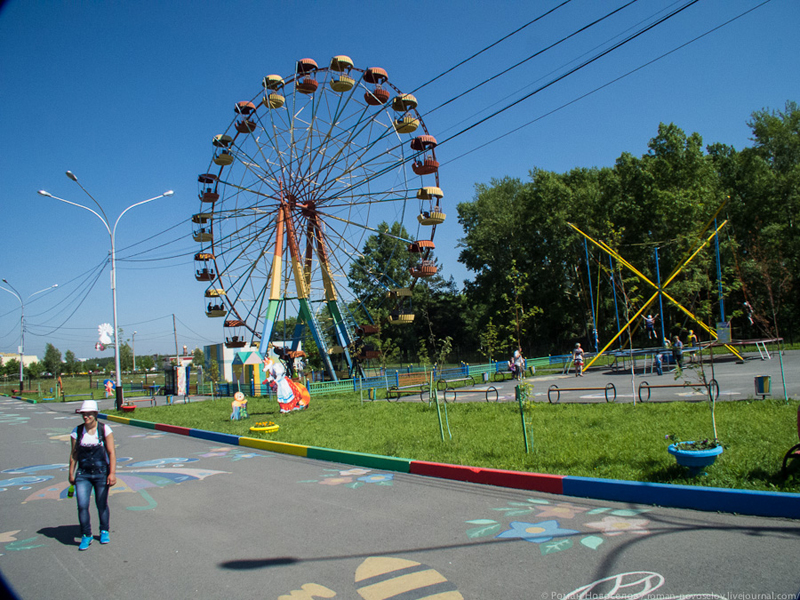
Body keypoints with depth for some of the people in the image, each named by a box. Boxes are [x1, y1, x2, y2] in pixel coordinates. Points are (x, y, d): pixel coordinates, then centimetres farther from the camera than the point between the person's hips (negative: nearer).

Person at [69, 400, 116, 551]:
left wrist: (112, 473, -12)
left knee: (101, 504, 9)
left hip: (101, 473, -1)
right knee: (82, 505, -7)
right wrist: (71, 474, 7)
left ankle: (104, 531, 30)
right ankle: (86, 536, 10)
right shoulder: (77, 431, 1)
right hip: (83, 474, 2)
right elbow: (73, 454, 7)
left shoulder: (104, 429, -6)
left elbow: (111, 452, -6)